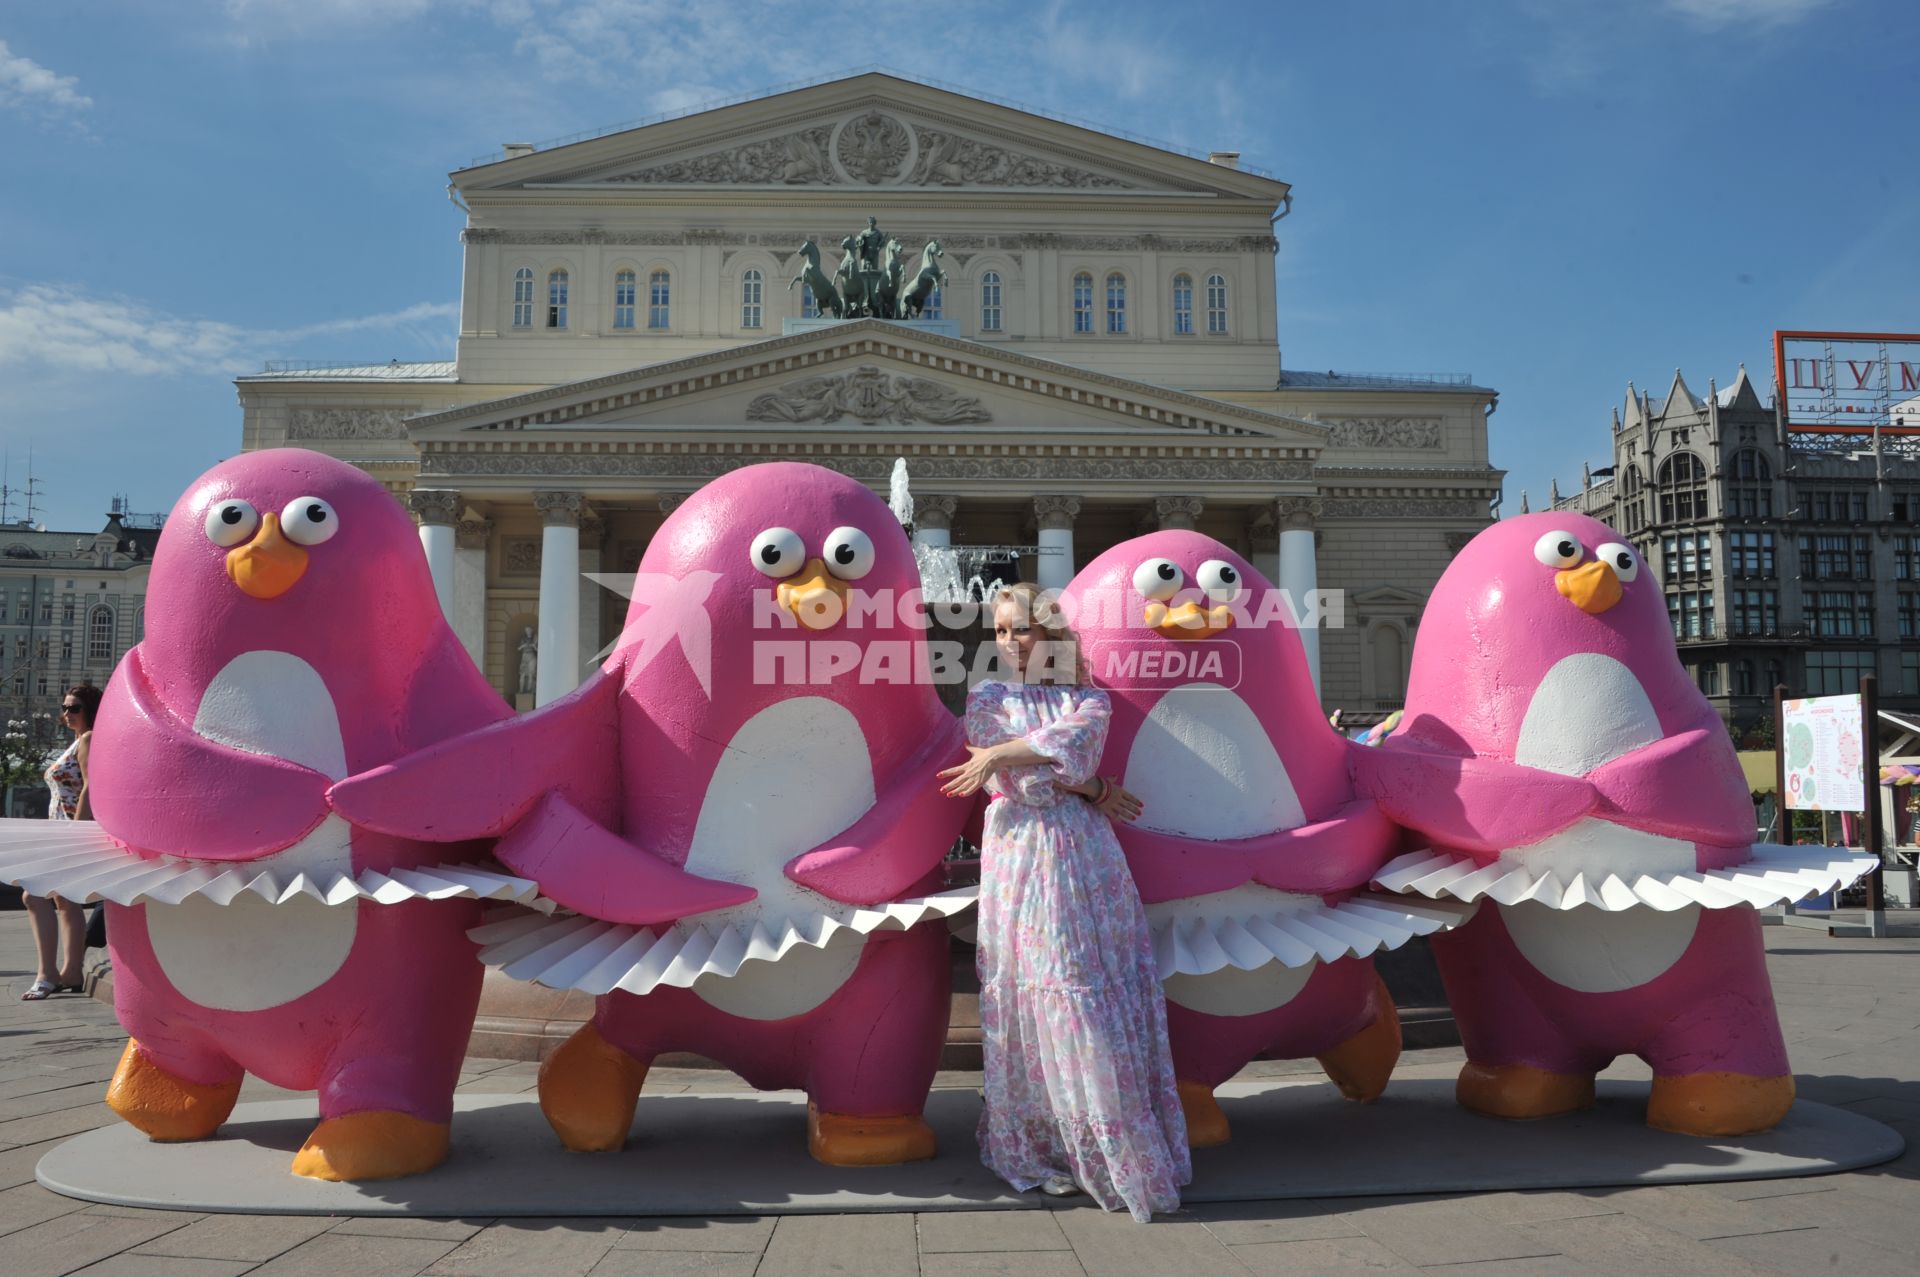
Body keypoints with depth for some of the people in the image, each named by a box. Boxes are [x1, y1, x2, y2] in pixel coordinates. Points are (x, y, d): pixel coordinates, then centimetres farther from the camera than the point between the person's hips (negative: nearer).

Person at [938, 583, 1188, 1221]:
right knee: (1042, 998, -3)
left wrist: (1001, 755, -11)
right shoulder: (985, 698, 11)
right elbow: (1028, 785, -1)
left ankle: (1107, 1148, 6)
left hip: (1085, 856, 1)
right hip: (1020, 854, -1)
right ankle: (1050, 1148, 7)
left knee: (1108, 994, -2)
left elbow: (1076, 738, -10)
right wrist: (1091, 789, -2)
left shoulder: (1087, 697, 14)